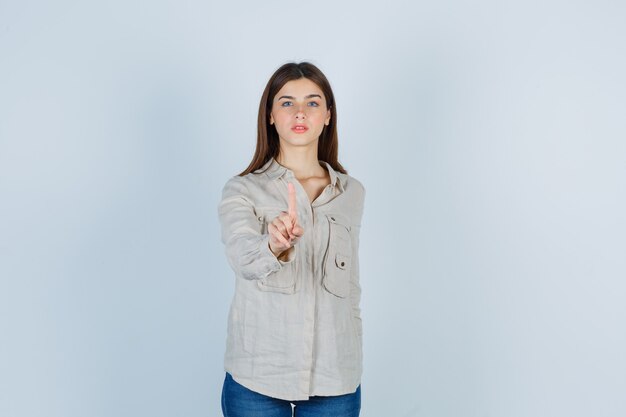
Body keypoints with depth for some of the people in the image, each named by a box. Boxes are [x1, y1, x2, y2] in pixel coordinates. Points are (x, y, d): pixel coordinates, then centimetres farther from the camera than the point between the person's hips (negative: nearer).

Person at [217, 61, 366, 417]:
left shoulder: (352, 192, 5)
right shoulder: (242, 191, -5)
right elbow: (245, 260, -25)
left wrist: (354, 363, 14)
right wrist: (275, 245, -45)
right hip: (257, 377, -2)